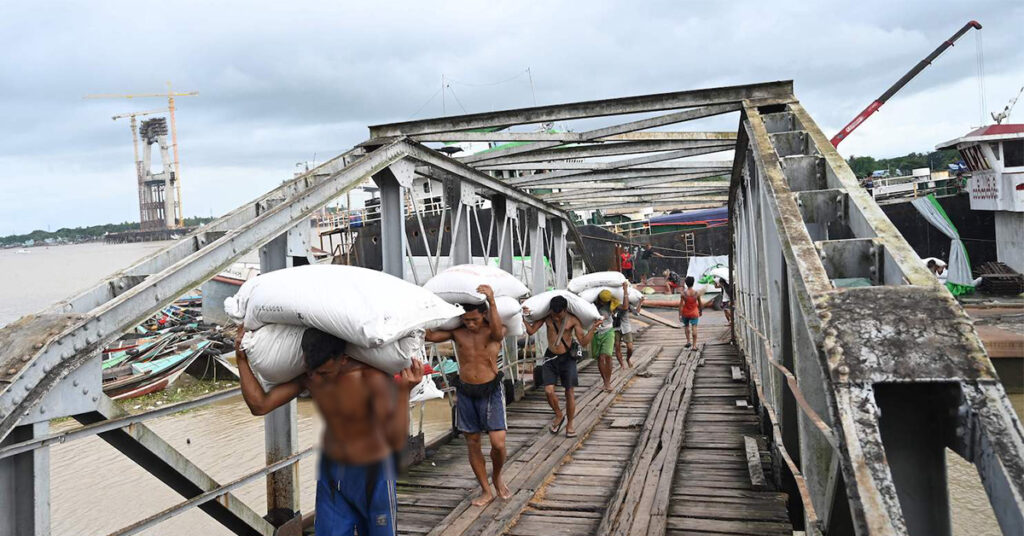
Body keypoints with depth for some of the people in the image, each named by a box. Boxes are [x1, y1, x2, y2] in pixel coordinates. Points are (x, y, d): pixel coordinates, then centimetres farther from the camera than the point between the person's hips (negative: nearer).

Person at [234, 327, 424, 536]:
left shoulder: (373, 376, -31)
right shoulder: (307, 373, -14)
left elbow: (396, 441, -38)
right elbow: (259, 405, -9)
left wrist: (404, 392, -52)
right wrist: (241, 358, -14)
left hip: (373, 473, -4)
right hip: (331, 472, 4)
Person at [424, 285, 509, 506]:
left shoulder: (494, 331, -8)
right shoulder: (457, 332, -2)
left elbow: (497, 331, -33)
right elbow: (430, 335, -13)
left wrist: (492, 301, -43)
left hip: (490, 390, -3)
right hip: (465, 391, 3)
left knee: (498, 443, -9)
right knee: (472, 442, 9)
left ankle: (497, 477, 23)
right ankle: (486, 490, 24)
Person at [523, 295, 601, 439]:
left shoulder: (573, 320, -11)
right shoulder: (546, 317, -5)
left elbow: (583, 341, -12)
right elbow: (531, 331, -5)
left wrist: (593, 327, -24)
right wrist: (525, 318, -19)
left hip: (567, 357, -1)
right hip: (550, 357, 2)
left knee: (570, 392, 1)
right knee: (548, 391, -8)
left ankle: (570, 423, 20)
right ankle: (559, 415, 20)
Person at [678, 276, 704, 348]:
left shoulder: (683, 293, -12)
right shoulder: (697, 293, -9)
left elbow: (681, 305, -13)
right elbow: (700, 303, 2)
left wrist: (680, 315, -8)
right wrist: (701, 311, 19)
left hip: (685, 313, 0)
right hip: (694, 313, 0)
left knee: (687, 327, 21)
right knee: (694, 328, -2)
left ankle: (688, 341, 16)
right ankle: (694, 345, -4)